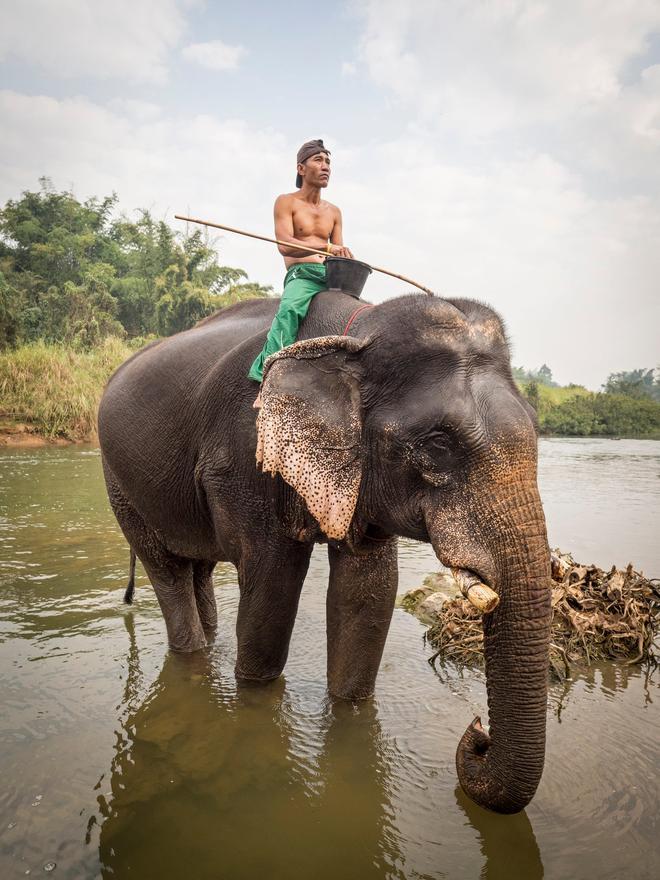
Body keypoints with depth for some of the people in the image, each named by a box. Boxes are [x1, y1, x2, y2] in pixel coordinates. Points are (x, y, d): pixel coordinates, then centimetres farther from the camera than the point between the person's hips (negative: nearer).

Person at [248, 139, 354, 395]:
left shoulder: (333, 211, 26)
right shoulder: (286, 202, 8)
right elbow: (285, 245, -8)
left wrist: (345, 257, -6)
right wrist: (326, 247, -23)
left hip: (331, 276, 6)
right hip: (301, 275, -6)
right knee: (289, 309, -36)